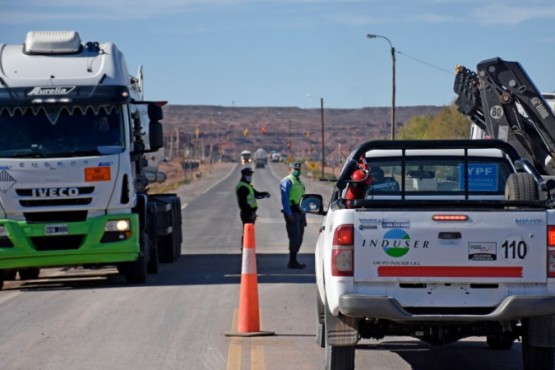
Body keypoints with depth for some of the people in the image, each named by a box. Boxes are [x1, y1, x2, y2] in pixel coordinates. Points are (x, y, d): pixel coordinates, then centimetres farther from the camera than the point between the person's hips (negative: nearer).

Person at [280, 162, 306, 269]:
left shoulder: (299, 182, 22)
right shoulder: (287, 181, -6)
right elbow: (285, 199, -14)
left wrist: (304, 216, 22)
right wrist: (289, 214, -22)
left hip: (300, 213, 9)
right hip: (292, 213, -9)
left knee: (299, 238, 9)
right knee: (295, 236, -13)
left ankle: (294, 261, 14)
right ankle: (292, 262, -13)